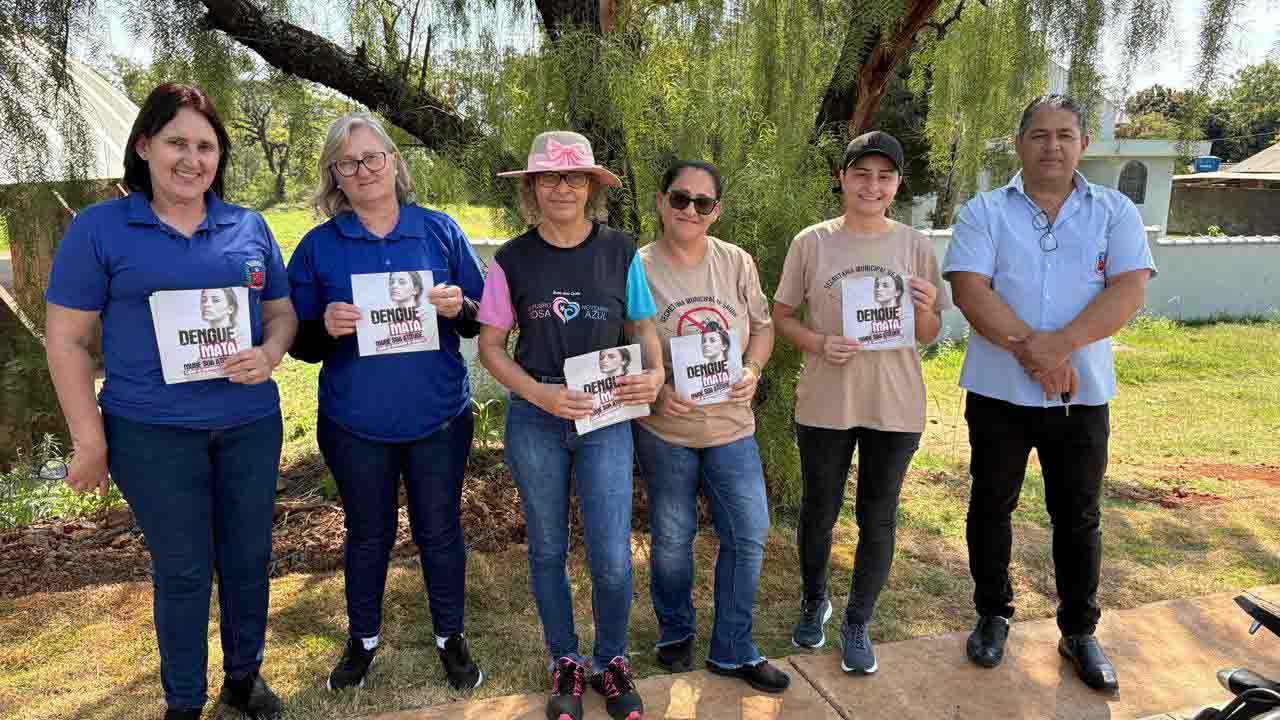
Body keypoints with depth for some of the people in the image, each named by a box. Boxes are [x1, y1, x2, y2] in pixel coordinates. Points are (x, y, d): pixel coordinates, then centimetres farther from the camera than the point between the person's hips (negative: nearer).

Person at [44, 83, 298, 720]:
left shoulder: (249, 228, 5)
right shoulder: (99, 229, -4)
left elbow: (281, 311, 11)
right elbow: (67, 340, -3)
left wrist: (270, 354, -12)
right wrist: (89, 441, -6)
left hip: (250, 423, 3)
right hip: (152, 433, -3)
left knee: (248, 558, 15)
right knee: (181, 571, 9)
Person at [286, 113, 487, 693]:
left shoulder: (441, 231, -2)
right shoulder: (318, 246, -2)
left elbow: (482, 321, 2)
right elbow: (300, 343, 1)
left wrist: (459, 307, -20)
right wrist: (326, 327, -21)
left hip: (438, 416, 0)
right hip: (356, 424, 0)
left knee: (440, 531, 13)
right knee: (367, 535, 17)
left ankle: (450, 636, 34)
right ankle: (363, 639, 40)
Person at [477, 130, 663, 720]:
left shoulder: (620, 251, 0)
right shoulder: (512, 260, -2)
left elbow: (643, 326, 9)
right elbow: (490, 346, 1)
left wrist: (654, 372, -12)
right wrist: (540, 394, -14)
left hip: (606, 417, 0)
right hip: (534, 420, 1)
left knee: (612, 559, -2)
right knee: (548, 550, 13)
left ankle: (611, 661, 26)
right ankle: (565, 662, 35)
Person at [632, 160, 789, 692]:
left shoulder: (736, 262, 1)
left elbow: (762, 326, 9)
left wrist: (753, 371, -9)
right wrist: (654, 390, -19)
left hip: (732, 426, 3)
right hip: (664, 428, -3)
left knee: (749, 538, 6)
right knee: (672, 539, 12)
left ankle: (732, 651, 26)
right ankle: (675, 632, 39)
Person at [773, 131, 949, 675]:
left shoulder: (915, 246, 1)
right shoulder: (811, 242, -4)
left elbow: (928, 336, 6)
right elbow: (782, 317, 2)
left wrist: (926, 309, -16)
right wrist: (820, 344, -17)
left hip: (894, 406, 1)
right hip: (825, 404, -1)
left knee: (878, 518, 10)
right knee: (818, 512, 13)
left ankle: (857, 624, 29)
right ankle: (814, 600, 40)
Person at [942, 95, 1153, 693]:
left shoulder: (1115, 212, 4)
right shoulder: (984, 212, -1)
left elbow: (1129, 290, -10)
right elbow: (969, 290, -13)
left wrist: (1060, 343, -23)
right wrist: (1030, 349, -22)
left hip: (1083, 395, 1)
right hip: (999, 392, -1)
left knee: (1078, 517, 12)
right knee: (991, 507, 12)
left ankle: (1079, 632, 30)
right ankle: (993, 614, 32)